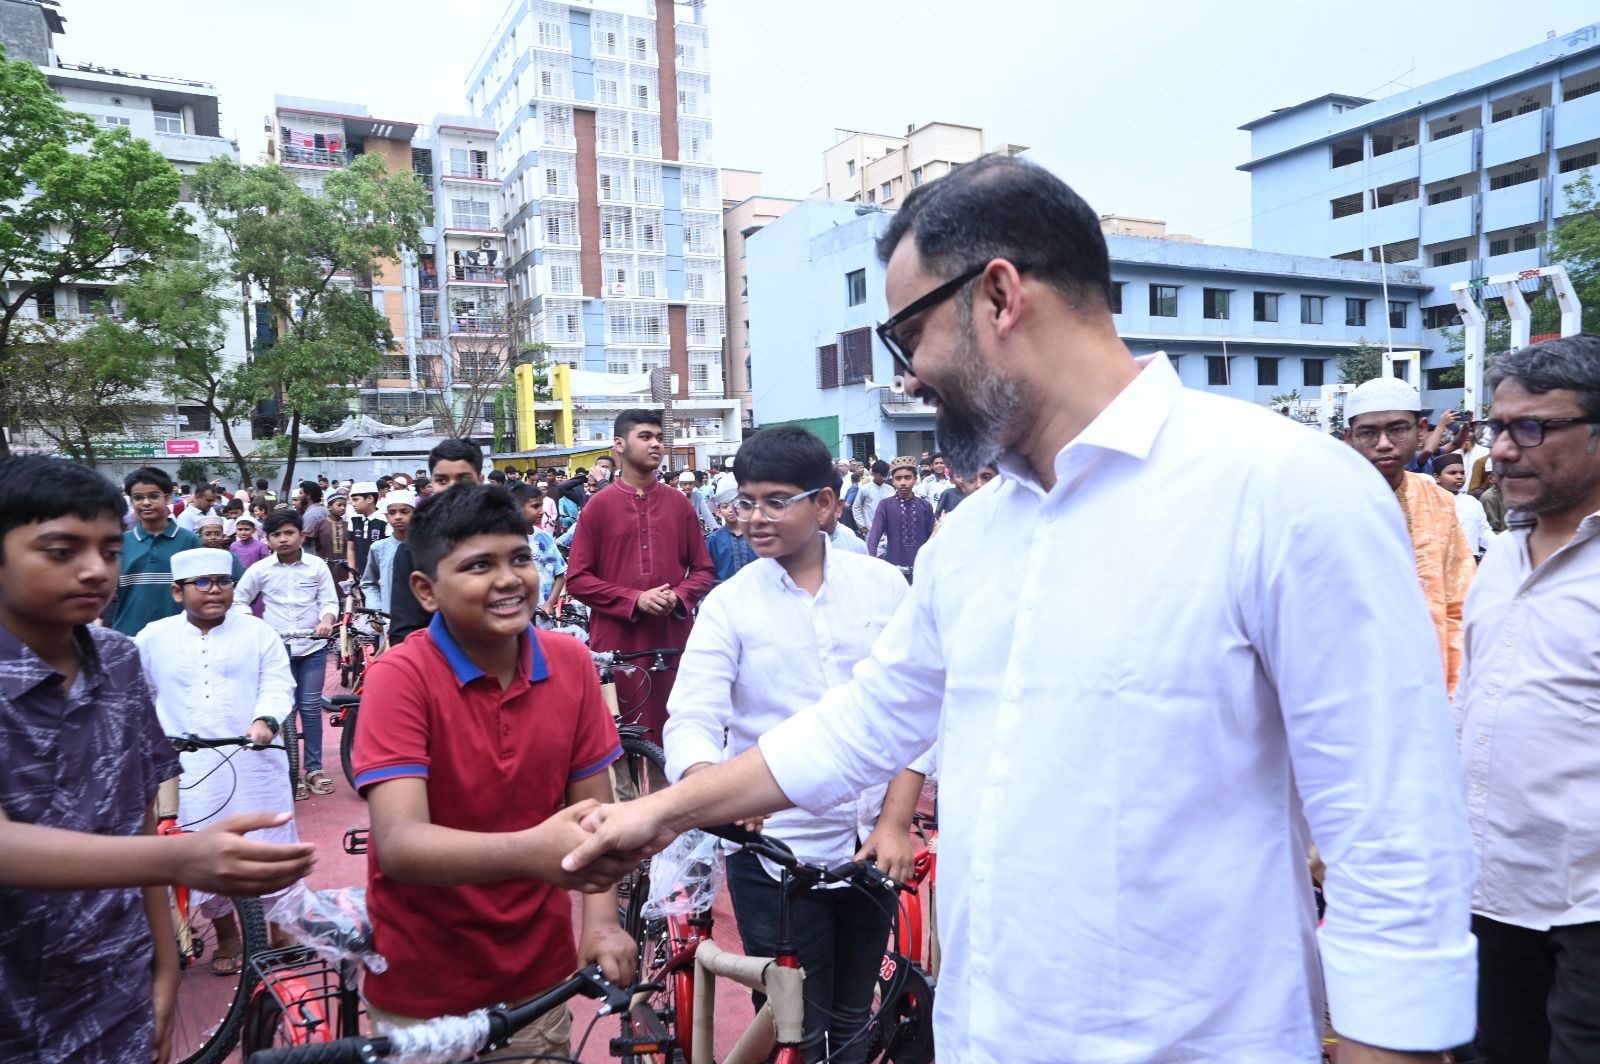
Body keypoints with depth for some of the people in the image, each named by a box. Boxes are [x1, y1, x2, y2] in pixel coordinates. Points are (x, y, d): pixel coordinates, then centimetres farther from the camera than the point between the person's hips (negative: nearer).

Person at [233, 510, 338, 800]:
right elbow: (239, 600, 9)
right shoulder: (260, 569, 1)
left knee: (311, 708, 5)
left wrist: (326, 621, -18)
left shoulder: (318, 565, 0)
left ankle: (314, 768, 15)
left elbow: (330, 601, 2)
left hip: (313, 646, 0)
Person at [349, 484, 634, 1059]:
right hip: (424, 989, -3)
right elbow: (399, 843, -29)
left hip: (539, 974, 3)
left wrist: (601, 920, -20)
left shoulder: (571, 663, -7)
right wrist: (531, 851, -46)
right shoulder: (400, 678, -19)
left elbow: (592, 807, -5)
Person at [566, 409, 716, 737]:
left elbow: (704, 569, 12)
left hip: (673, 638, 2)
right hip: (617, 640, -2)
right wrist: (634, 599, -12)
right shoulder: (598, 505, 1)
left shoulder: (678, 503, 9)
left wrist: (678, 596, -9)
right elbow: (577, 578, -1)